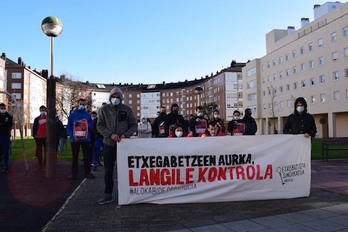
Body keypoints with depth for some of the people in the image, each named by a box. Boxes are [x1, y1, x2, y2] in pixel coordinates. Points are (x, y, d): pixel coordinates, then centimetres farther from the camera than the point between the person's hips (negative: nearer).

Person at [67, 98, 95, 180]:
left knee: (87, 156, 5)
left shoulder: (87, 115, 7)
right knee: (75, 157, 7)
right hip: (75, 139, -1)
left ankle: (87, 172, 13)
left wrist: (86, 126, -11)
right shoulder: (72, 114, 4)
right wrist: (73, 136, -12)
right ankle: (74, 173, 13)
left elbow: (91, 126, 10)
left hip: (85, 139, 1)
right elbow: (68, 127, 0)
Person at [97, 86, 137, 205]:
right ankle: (108, 195, 14)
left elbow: (133, 125, 6)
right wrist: (110, 134, -14)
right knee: (108, 171, 5)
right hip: (108, 144, 1)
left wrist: (125, 135, -11)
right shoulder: (104, 109, 5)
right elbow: (100, 125, 2)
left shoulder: (127, 110, 4)